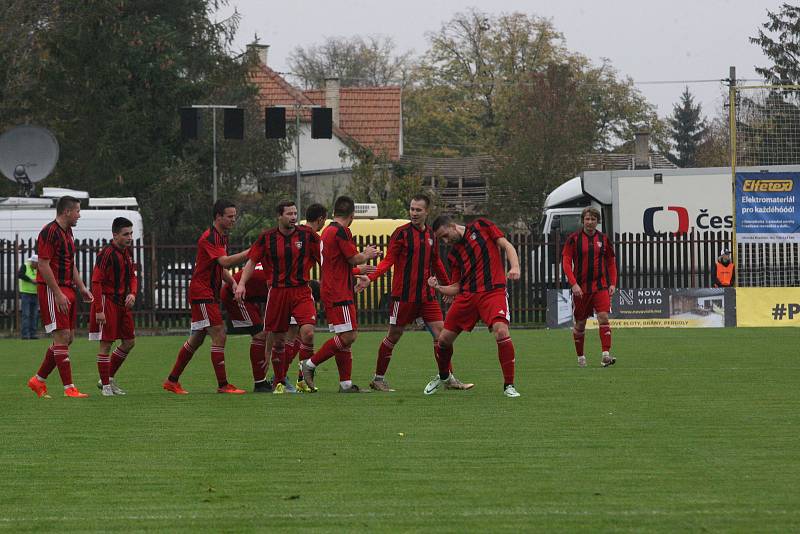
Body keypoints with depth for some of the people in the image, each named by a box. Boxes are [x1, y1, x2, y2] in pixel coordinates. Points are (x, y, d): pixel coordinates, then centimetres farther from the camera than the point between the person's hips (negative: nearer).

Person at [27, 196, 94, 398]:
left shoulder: (67, 232, 16)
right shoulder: (49, 232, -14)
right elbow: (43, 265, -18)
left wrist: (81, 288, 15)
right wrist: (58, 294, -21)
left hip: (67, 290, 10)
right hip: (52, 291, -10)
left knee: (68, 338, 9)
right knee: (62, 337, -10)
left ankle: (38, 380, 19)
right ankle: (69, 388, -10)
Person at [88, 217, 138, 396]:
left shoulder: (127, 252, 10)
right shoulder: (107, 253, -16)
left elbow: (132, 276, 19)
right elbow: (96, 282, -18)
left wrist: (132, 293, -3)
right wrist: (99, 310, -21)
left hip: (122, 303, 9)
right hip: (107, 302, -9)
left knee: (129, 341, 11)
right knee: (106, 344, -4)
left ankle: (108, 379, 23)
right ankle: (106, 386, 3)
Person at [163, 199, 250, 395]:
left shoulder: (223, 237, 14)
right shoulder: (209, 238, -18)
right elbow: (225, 261, -31)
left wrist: (233, 282, 7)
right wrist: (248, 253, -35)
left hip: (210, 294, 10)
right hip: (202, 293, -10)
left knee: (196, 339, 13)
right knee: (219, 336, -12)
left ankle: (172, 381, 21)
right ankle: (223, 385, -10)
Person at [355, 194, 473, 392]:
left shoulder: (430, 235, 11)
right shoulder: (402, 233, -6)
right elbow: (389, 260, -9)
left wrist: (448, 285, 30)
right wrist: (370, 278, -22)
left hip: (426, 294, 5)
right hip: (403, 294, -5)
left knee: (440, 332, -2)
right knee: (394, 335, 2)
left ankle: (449, 379, 2)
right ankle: (378, 378, 14)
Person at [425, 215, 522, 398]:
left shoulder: (480, 226, 4)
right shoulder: (453, 254, 15)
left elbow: (507, 246, 0)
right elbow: (457, 287, 15)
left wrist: (515, 267, -17)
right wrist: (438, 287, -4)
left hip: (493, 291, -5)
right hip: (467, 295, 5)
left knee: (501, 331, -27)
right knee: (444, 339, 4)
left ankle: (509, 386, -15)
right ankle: (444, 376, 36)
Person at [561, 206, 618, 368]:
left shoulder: (603, 239, 6)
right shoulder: (574, 239, -2)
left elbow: (611, 263, 13)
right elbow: (566, 262, -5)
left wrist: (612, 284, 2)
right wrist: (573, 284, -15)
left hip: (601, 286, 1)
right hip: (581, 287, -1)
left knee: (603, 317, -16)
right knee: (580, 324, 7)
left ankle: (606, 355, -22)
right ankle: (580, 356, 24)